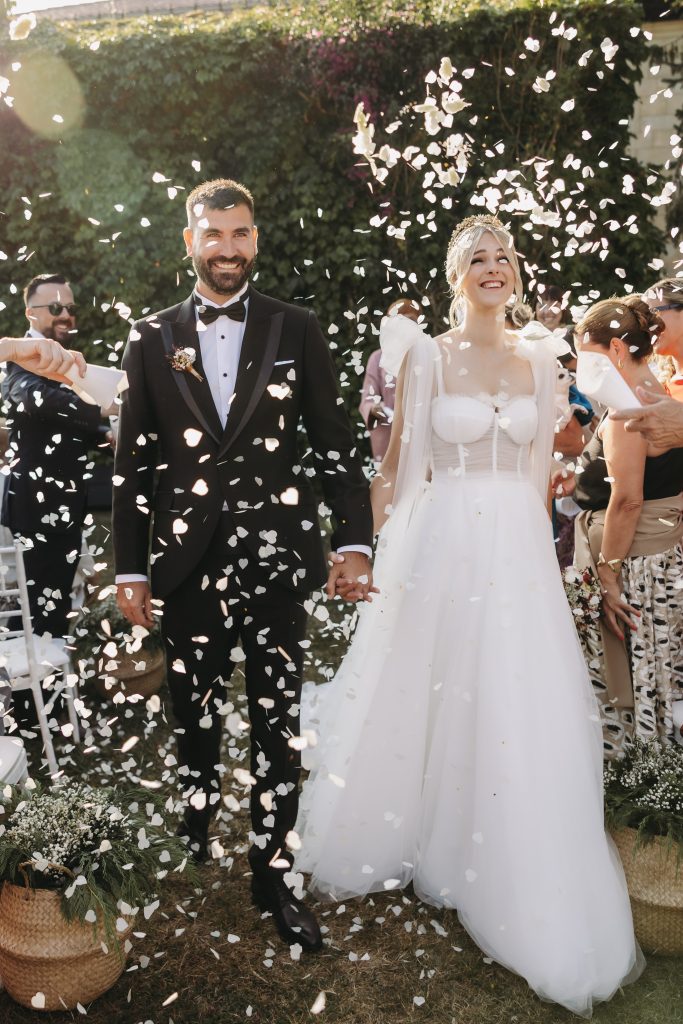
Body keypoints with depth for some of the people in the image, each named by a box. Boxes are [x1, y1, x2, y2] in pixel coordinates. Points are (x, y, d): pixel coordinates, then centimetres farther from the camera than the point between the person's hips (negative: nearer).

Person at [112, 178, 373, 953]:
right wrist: (130, 568, 3)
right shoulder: (152, 339, 7)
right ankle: (194, 853, 36)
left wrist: (354, 541, -9)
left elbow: (335, 444, 3)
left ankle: (272, 874, 23)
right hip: (189, 563, 1)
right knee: (194, 723, 14)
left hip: (276, 560, -1)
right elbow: (132, 463, 6)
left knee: (277, 727, 6)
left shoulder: (296, 330, 5)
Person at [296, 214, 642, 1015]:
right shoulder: (426, 355, -2)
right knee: (424, 703, 8)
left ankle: (517, 886, 27)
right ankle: (376, 847, 33)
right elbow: (398, 461, -1)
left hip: (519, 553, 3)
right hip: (441, 547, -3)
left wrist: (535, 547, 12)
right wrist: (382, 545, -4)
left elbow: (538, 470, 14)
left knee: (520, 723, 6)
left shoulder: (538, 359, 9)